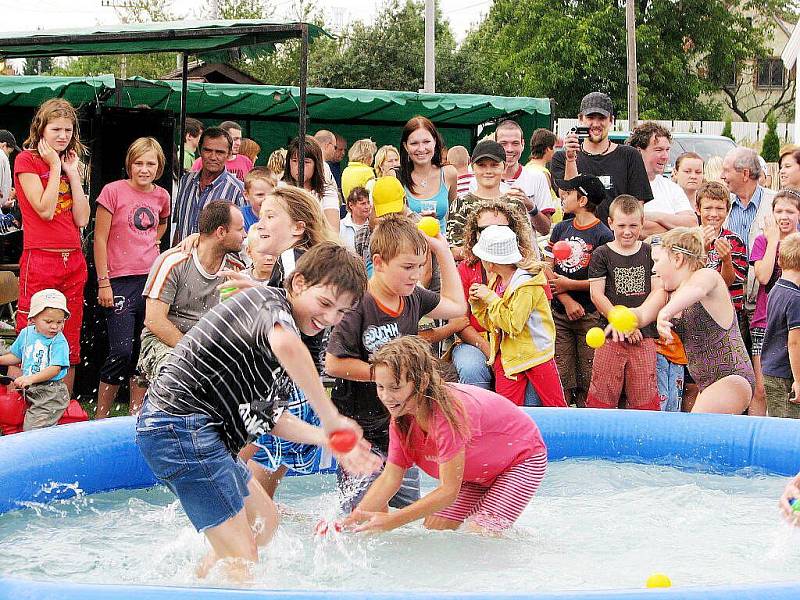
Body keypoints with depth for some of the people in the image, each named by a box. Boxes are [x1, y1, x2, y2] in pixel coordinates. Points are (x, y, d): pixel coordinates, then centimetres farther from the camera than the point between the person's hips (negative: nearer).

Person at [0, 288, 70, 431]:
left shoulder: (59, 342, -14)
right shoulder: (26, 334, 5)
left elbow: (55, 368, -23)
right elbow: (16, 356, 21)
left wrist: (31, 379, -34)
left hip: (51, 393, -7)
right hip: (29, 390, 7)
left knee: (32, 428, -13)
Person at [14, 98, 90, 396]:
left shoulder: (69, 164, 16)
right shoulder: (26, 160, -2)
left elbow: (82, 219, 4)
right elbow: (45, 209, -14)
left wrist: (72, 172, 3)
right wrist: (55, 166, -7)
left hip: (73, 261, 6)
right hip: (39, 260, -6)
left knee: (69, 344, 8)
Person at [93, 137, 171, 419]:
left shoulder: (162, 196, 8)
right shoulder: (114, 191, -7)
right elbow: (100, 239, -6)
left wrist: (151, 242, 12)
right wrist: (103, 282, -10)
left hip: (152, 277, 5)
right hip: (120, 281, -5)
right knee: (121, 351, -10)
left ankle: (137, 412, 17)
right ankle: (100, 416, 1)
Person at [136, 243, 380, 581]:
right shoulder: (271, 303, -12)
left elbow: (269, 417, 18)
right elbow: (286, 346, -39)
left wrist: (328, 440, 6)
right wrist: (330, 419, -34)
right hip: (183, 425, -11)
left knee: (264, 521, 24)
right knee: (242, 558, -12)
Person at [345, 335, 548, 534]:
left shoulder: (447, 413, -39)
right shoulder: (401, 417, -15)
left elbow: (448, 491, -36)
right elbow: (390, 477, -12)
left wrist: (391, 520, -38)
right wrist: (353, 520, -26)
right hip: (476, 473, 7)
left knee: (481, 534, -20)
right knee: (434, 528, -6)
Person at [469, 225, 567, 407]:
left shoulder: (527, 285, -18)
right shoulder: (496, 281, 7)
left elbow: (513, 324, -26)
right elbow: (491, 324, 12)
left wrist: (490, 298, -20)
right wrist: (477, 302, -5)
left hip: (535, 353, -7)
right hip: (507, 355, 7)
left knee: (556, 407, 1)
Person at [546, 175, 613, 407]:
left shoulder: (603, 235, -7)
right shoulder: (560, 229, 11)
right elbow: (547, 268, 5)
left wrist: (569, 285, -8)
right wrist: (566, 300, -8)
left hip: (590, 315, -5)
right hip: (559, 312, 5)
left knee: (588, 375, -3)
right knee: (562, 374, 5)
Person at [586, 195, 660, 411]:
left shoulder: (650, 253, 9)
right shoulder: (601, 255, 2)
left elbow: (657, 292, 6)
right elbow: (597, 295, -4)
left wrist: (636, 321, -10)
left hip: (644, 335, 2)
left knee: (645, 396, 2)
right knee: (603, 394, -2)